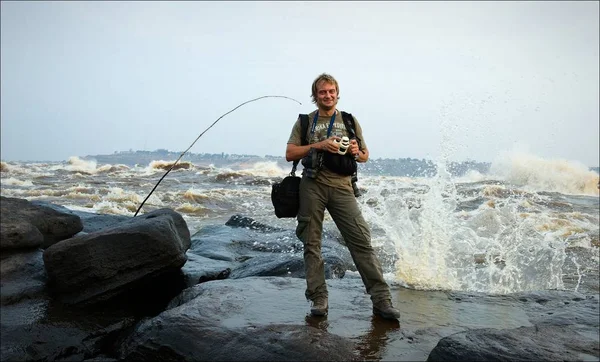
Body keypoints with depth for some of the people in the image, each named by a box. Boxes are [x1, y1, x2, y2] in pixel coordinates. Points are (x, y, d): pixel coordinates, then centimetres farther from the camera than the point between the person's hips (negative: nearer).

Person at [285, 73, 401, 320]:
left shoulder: (349, 121, 16)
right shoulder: (305, 121, 12)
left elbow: (365, 157, 19)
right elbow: (290, 154, 2)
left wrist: (356, 152, -5)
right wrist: (318, 145, -10)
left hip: (341, 186, 0)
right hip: (312, 186, 0)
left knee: (361, 240, -8)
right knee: (312, 244, 1)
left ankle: (381, 299, -4)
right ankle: (319, 299, 11)